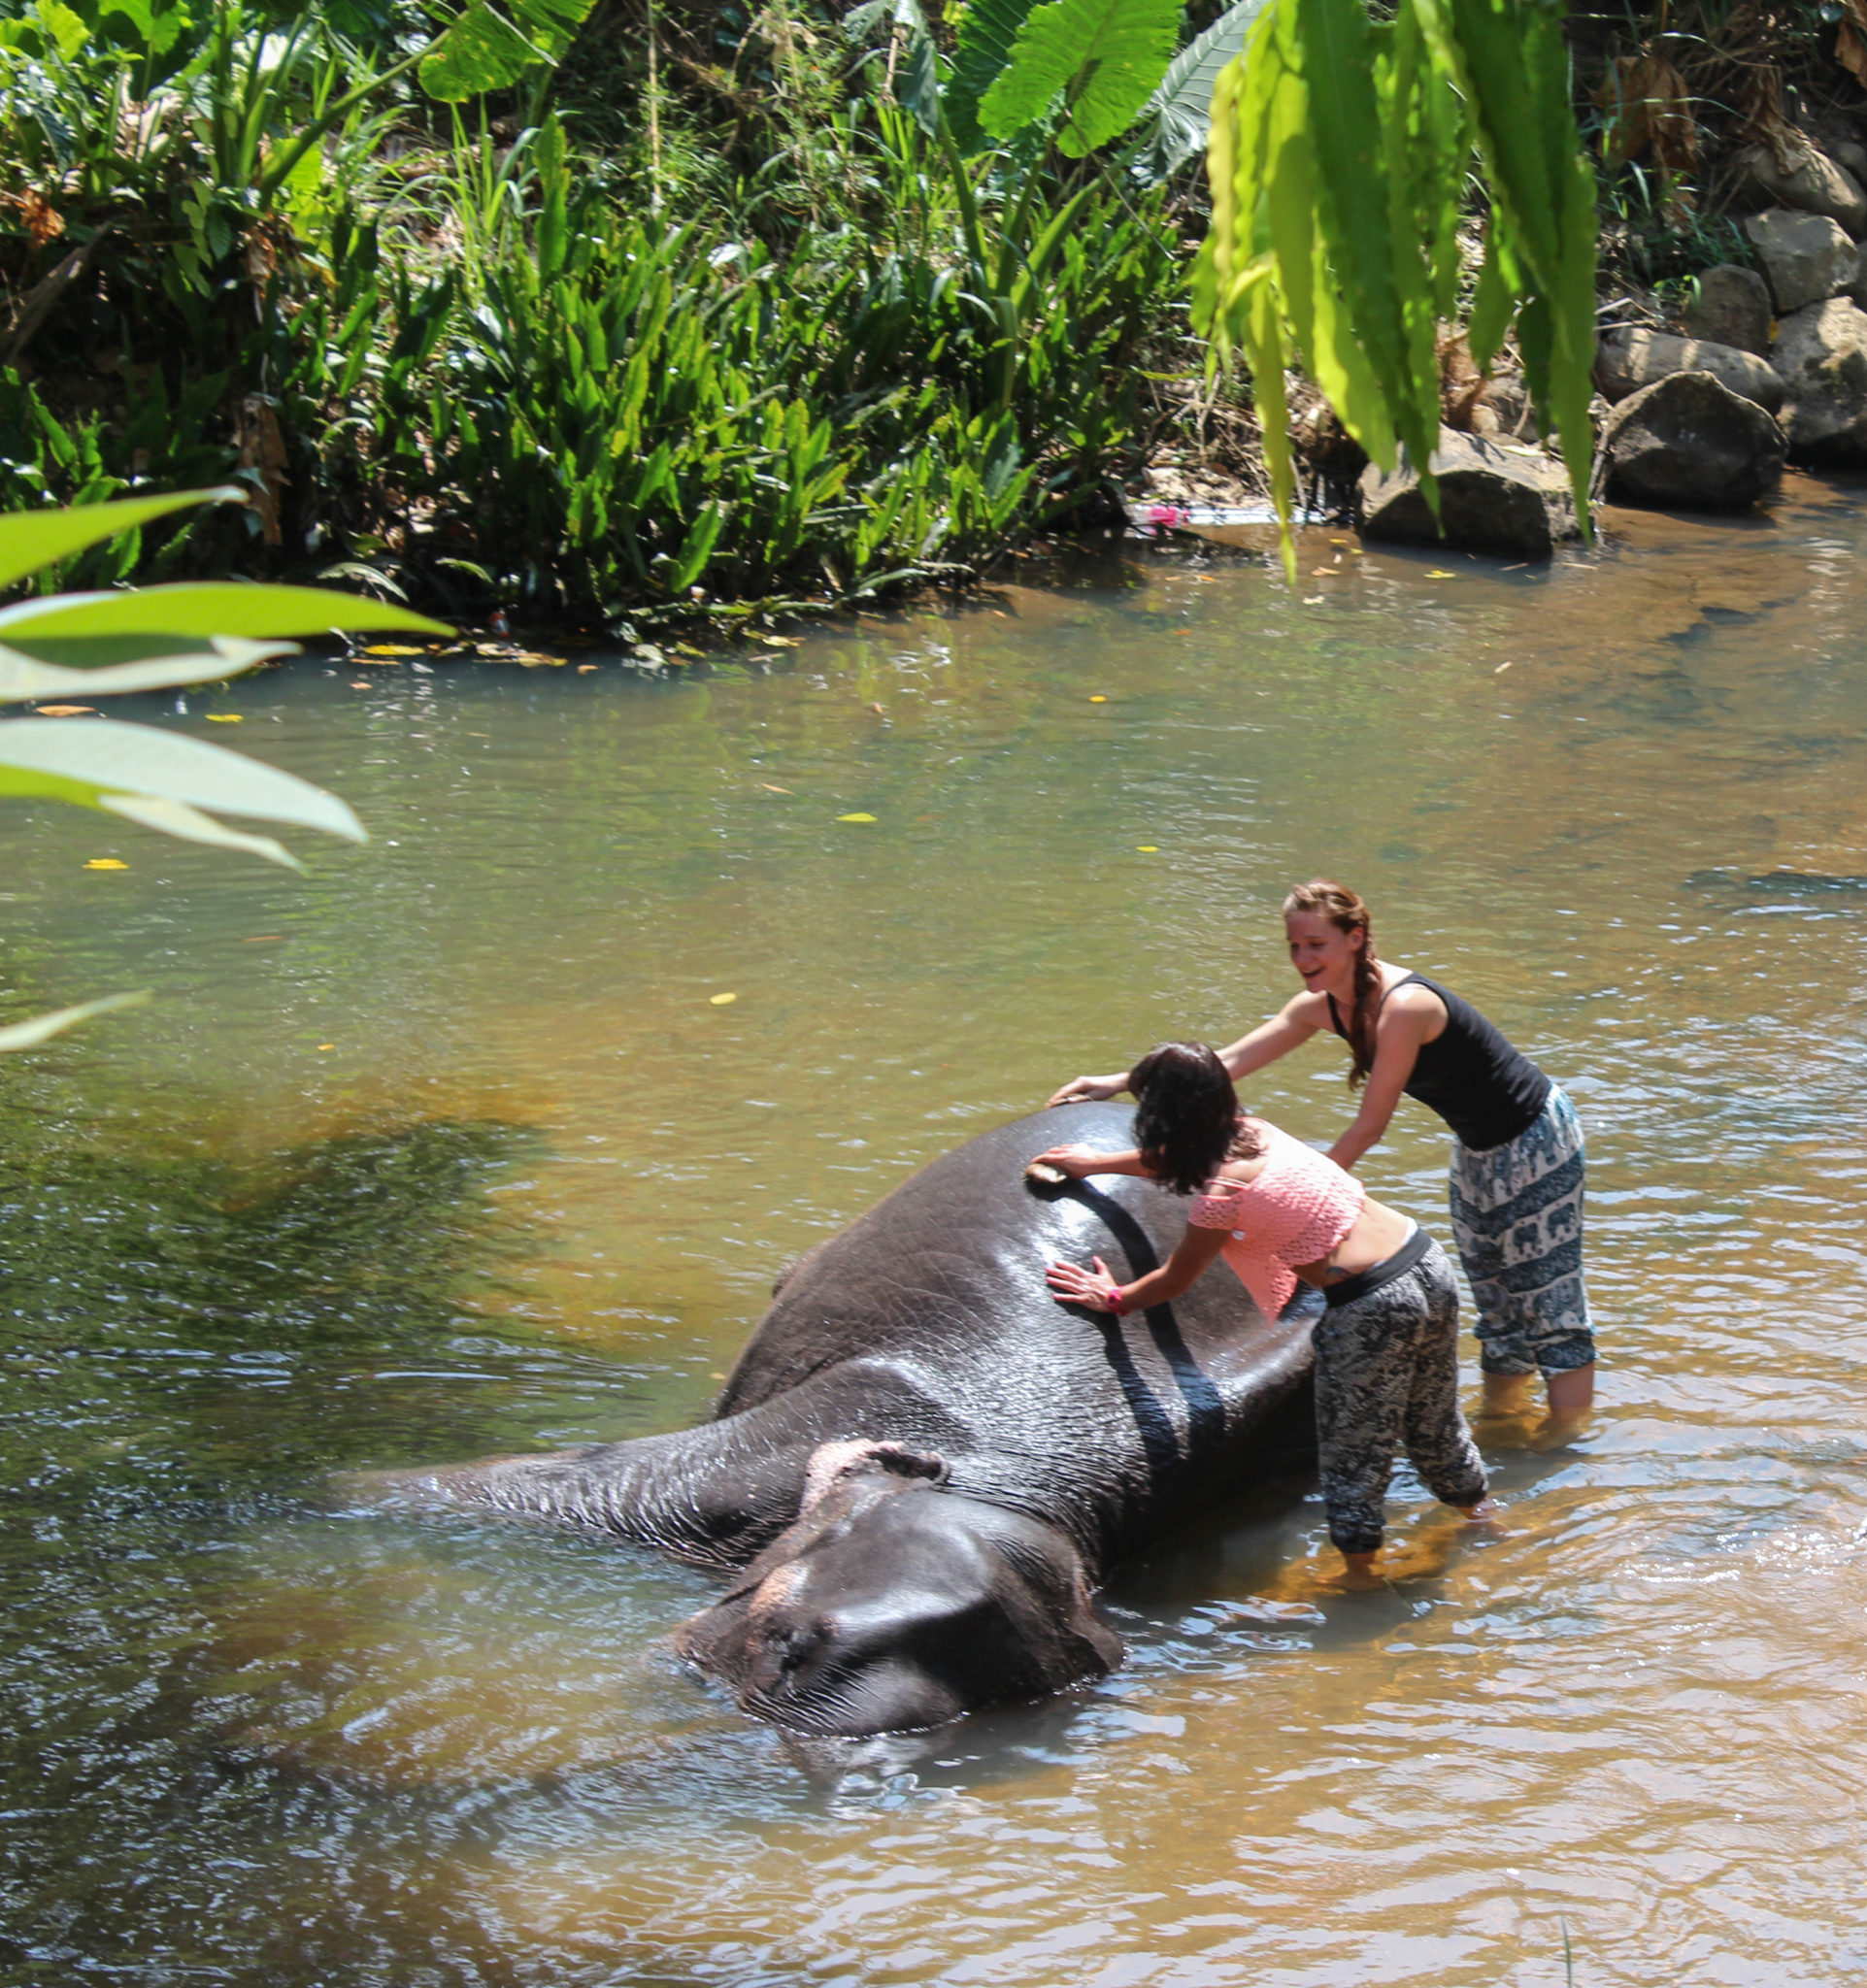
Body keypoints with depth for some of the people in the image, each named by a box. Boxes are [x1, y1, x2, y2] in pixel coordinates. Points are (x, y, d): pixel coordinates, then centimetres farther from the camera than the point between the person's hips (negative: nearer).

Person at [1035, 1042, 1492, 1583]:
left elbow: (1175, 1280, 0)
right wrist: (1096, 1163, 42)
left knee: (1352, 1456, 12)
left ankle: (1361, 1576, 24)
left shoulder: (1222, 1190, -17)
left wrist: (1112, 1299, 18)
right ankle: (1479, 1513, 47)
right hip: (1430, 1268, 8)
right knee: (1434, 1425, 29)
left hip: (1374, 1309, -8)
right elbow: (1180, 1157, 30)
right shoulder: (1251, 1132, 7)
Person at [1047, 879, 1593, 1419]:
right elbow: (1230, 1061, -1)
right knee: (1496, 1307, 19)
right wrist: (1122, 1082, -4)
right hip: (1478, 1151, 9)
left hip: (1537, 1143, -9)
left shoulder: (1405, 1006, -32)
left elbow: (1369, 1126, -29)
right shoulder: (1322, 1004, -6)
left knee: (1552, 1312, -1)